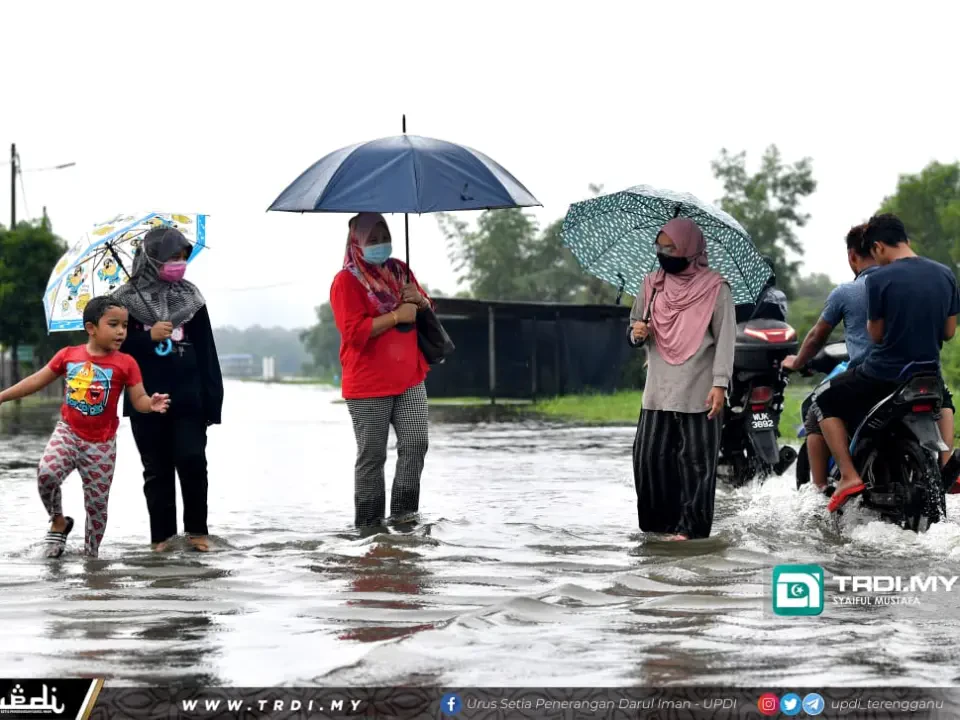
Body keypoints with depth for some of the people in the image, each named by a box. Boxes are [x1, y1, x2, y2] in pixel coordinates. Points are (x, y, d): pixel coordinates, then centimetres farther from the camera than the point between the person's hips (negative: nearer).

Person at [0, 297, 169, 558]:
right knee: (46, 473, -25)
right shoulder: (68, 355, -3)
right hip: (67, 432, 1)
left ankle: (91, 554, 24)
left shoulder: (125, 363, -9)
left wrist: (152, 404, -36)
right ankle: (58, 521, 2)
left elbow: (139, 399, -12)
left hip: (101, 444, -1)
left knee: (97, 504, 6)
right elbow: (37, 381, 6)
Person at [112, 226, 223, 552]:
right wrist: (148, 337, -17)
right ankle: (162, 534, 11)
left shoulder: (190, 298, 7)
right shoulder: (127, 300, 0)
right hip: (145, 401, -1)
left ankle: (197, 529, 7)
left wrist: (212, 398, 3)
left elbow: (207, 353, 7)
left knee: (192, 461, -8)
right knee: (157, 469, 5)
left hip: (188, 399, 1)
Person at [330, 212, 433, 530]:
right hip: (368, 385, -6)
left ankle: (404, 512, 6)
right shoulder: (347, 281, -7)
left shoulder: (400, 271, 13)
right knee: (372, 455, -2)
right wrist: (397, 315, -20)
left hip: (410, 380, 6)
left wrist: (420, 301, -3)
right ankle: (368, 522, 6)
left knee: (416, 443, -4)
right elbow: (354, 332, -17)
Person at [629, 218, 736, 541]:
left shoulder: (714, 289, -2)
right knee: (649, 456, 0)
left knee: (695, 460, -3)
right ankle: (659, 520, 11)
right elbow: (635, 327, 21)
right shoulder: (652, 285, 12)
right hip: (659, 390, 5)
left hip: (698, 392, -4)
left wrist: (720, 383, -16)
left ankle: (691, 526, 1)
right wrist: (636, 333, -5)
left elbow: (725, 338, -6)